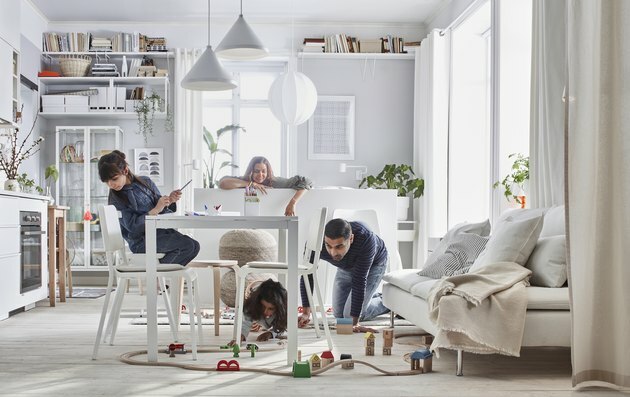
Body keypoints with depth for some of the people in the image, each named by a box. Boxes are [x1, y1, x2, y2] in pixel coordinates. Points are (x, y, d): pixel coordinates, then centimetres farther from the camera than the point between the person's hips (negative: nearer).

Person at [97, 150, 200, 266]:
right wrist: (156, 210, -19)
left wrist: (169, 201, -8)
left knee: (194, 246, -16)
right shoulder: (116, 198, -6)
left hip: (160, 230, 6)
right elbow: (132, 226, -15)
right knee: (188, 245, -23)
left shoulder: (145, 182, 8)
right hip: (141, 241, -6)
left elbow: (161, 210, 14)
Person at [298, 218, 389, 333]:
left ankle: (385, 302, 14)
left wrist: (354, 323, -40)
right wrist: (306, 313, -30)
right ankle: (373, 297, 34)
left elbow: (359, 281, -42)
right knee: (339, 314, 10)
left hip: (374, 263, -4)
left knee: (349, 314, -11)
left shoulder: (366, 239, -44)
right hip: (346, 267, 4)